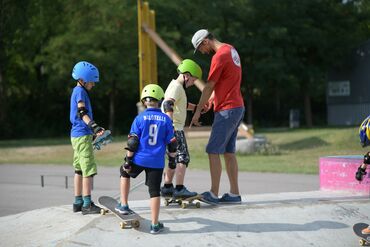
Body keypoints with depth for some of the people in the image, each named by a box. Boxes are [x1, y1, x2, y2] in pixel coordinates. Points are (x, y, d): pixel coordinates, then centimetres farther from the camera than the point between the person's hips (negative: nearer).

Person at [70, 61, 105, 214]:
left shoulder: (77, 91, 18)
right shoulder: (80, 91, -12)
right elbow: (82, 112, -25)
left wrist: (93, 131, 36)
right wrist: (94, 126, -37)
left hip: (76, 135, 10)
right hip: (82, 135, -10)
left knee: (79, 169, 14)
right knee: (89, 169, -9)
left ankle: (78, 202, 21)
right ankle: (86, 204, -9)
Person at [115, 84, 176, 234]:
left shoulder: (140, 118, -4)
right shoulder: (166, 120, 1)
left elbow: (132, 142, -6)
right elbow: (171, 143, 4)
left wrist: (128, 160, 0)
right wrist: (172, 158, 19)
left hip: (139, 159, -1)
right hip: (157, 161, 1)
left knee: (124, 173, 28)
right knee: (155, 191, 6)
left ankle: (124, 205, 28)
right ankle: (155, 225, 6)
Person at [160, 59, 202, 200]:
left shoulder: (177, 86, 20)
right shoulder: (176, 87, -12)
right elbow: (168, 105, -28)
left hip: (176, 129, 10)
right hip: (175, 129, -10)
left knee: (174, 159, 17)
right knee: (183, 158, -12)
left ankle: (167, 188, 23)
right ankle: (179, 189, -15)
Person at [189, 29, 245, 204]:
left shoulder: (219, 56, -15)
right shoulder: (230, 50, 15)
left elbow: (209, 86, -14)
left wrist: (197, 111, -8)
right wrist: (211, 99, 15)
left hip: (227, 110, -10)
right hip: (238, 107, 10)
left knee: (213, 151, -7)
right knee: (228, 151, 10)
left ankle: (214, 194, -7)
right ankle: (234, 193, 11)